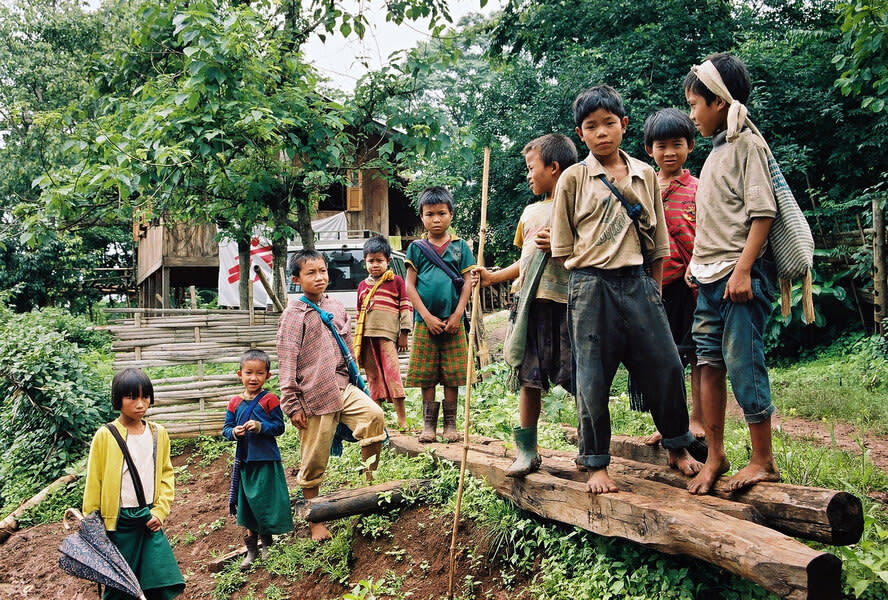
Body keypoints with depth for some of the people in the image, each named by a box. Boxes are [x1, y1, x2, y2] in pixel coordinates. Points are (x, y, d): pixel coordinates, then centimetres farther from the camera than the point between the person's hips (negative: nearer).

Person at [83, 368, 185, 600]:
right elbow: (94, 484, -3)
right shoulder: (105, 436, -9)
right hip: (118, 522, -3)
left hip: (150, 520, 3)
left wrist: (160, 511, -2)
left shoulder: (158, 434, 2)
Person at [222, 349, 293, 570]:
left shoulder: (269, 400, -8)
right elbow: (226, 429, 7)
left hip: (266, 460, -4)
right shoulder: (235, 402, 4)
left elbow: (279, 426, -8)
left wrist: (261, 427, -23)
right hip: (244, 460, 4)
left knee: (265, 502, 0)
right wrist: (234, 432, -14)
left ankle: (267, 544, 22)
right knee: (247, 505, 13)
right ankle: (251, 549, 26)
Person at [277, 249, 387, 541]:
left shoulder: (336, 307, 11)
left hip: (344, 388, 5)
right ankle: (316, 521, 22)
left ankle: (370, 482, -6)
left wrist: (352, 383, 23)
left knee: (374, 414, -23)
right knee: (313, 462, 4)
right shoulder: (294, 315, -6)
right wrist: (292, 405, -10)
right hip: (314, 396, -4)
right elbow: (286, 362, -8)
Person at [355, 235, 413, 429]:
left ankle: (402, 419, -6)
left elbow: (406, 307, 1)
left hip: (387, 335, -5)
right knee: (373, 377, 9)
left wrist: (404, 334, -3)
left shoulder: (396, 281, 2)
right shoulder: (363, 285, 17)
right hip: (367, 336, 5)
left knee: (392, 375, -9)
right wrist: (357, 341, 21)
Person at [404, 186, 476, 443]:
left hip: (452, 321, 0)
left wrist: (457, 315, -7)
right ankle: (429, 423, 13)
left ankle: (450, 423, 12)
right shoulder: (417, 248, 5)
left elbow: (467, 283, 4)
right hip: (425, 321, 0)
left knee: (452, 376, 3)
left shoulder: (460, 246, 6)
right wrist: (427, 317, -7)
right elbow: (410, 285, 1)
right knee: (426, 375, 4)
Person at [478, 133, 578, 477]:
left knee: (578, 380, -2)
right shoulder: (530, 212, 22)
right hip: (531, 303, 7)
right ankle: (527, 451, 13)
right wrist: (493, 277, 24)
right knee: (529, 378, 6)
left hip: (566, 302, -6)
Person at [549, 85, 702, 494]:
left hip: (639, 282, 3)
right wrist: (585, 268, -1)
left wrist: (653, 288, 11)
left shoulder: (645, 176, 11)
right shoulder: (573, 179, 3)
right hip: (591, 288, -2)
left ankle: (678, 448, 24)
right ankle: (595, 464, 15)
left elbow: (657, 244, 15)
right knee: (593, 377, 2)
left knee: (665, 365, 2)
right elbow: (563, 248, 7)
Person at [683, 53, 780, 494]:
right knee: (708, 360, 6)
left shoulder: (747, 145, -7)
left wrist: (742, 270, -21)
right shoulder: (715, 152, 18)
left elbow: (762, 212, -14)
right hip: (709, 277, 8)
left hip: (740, 275, -8)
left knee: (742, 362, -6)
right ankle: (714, 457, 13)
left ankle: (763, 461, 6)